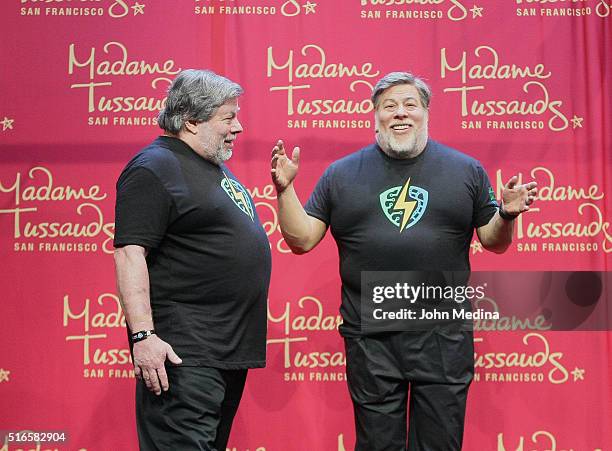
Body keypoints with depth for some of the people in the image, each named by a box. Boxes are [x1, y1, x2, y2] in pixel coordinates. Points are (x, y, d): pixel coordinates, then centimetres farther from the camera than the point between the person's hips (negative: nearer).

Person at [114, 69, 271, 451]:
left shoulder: (215, 166, 18)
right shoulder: (155, 168, -13)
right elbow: (130, 253, -21)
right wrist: (143, 334, -27)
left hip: (230, 347, 10)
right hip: (185, 351, -10)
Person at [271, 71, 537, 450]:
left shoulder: (466, 170, 6)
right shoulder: (341, 173, 6)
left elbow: (494, 242, 9)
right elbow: (302, 240, 5)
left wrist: (507, 215, -10)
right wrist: (285, 189, -7)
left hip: (444, 337, 0)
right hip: (370, 340, 0)